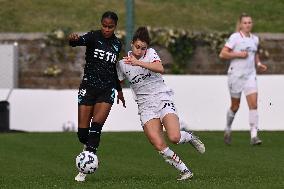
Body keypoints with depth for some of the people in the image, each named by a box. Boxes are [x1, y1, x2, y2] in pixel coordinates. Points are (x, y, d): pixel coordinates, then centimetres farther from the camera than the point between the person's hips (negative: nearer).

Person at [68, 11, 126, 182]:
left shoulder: (117, 44, 9)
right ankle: (91, 152, 29)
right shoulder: (94, 37, -4)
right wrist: (73, 39, -51)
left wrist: (119, 90, 31)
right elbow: (80, 41, -27)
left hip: (107, 91, 2)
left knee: (96, 127, -15)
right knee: (82, 132, -4)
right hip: (88, 87, -2)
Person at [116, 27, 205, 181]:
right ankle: (185, 171, -3)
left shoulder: (150, 53, -2)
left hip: (162, 99, -2)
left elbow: (160, 68, -22)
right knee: (159, 145, -16)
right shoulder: (122, 64, 5)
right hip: (145, 106, 2)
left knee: (174, 137, -23)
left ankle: (190, 138, 13)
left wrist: (138, 63, -33)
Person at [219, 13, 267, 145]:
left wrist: (258, 64, 10)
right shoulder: (235, 37, -7)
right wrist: (238, 54, -18)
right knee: (235, 106, 7)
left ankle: (254, 136, -15)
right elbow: (222, 54, -10)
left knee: (253, 104, -12)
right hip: (236, 74, -4)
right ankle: (228, 129, 33)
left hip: (250, 75, 4)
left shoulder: (255, 39, 10)